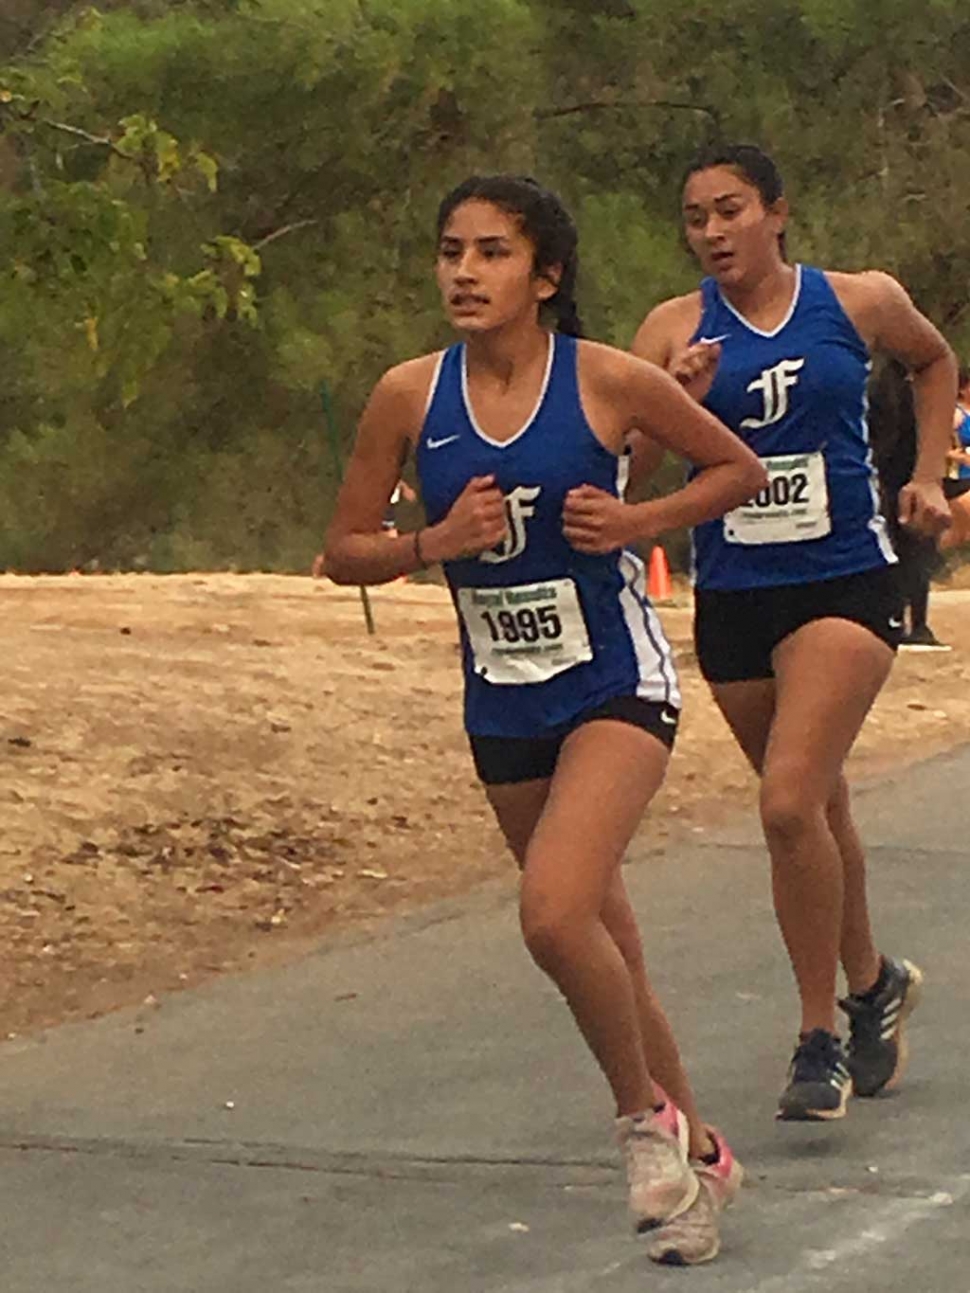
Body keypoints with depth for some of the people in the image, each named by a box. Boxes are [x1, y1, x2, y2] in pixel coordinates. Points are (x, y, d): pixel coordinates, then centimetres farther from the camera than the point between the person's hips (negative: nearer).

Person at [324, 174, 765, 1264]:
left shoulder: (608, 382, -13)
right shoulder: (411, 396, -5)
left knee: (554, 912, -25)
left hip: (617, 688, -4)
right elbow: (343, 551, 2)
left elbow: (740, 470, 1)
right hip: (503, 709, 4)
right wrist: (436, 542, -16)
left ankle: (646, 1114, 0)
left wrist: (635, 522, -14)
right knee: (600, 945, 14)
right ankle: (694, 1153, 33)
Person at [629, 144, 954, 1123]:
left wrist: (926, 476, 12)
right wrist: (679, 400, -24)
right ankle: (871, 983, 39)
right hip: (732, 598, 3)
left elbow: (934, 362, 21)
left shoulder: (859, 303, 0)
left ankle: (821, 1037, -9)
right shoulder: (676, 329, -1)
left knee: (791, 802, -19)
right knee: (818, 806, 15)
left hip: (844, 586, -3)